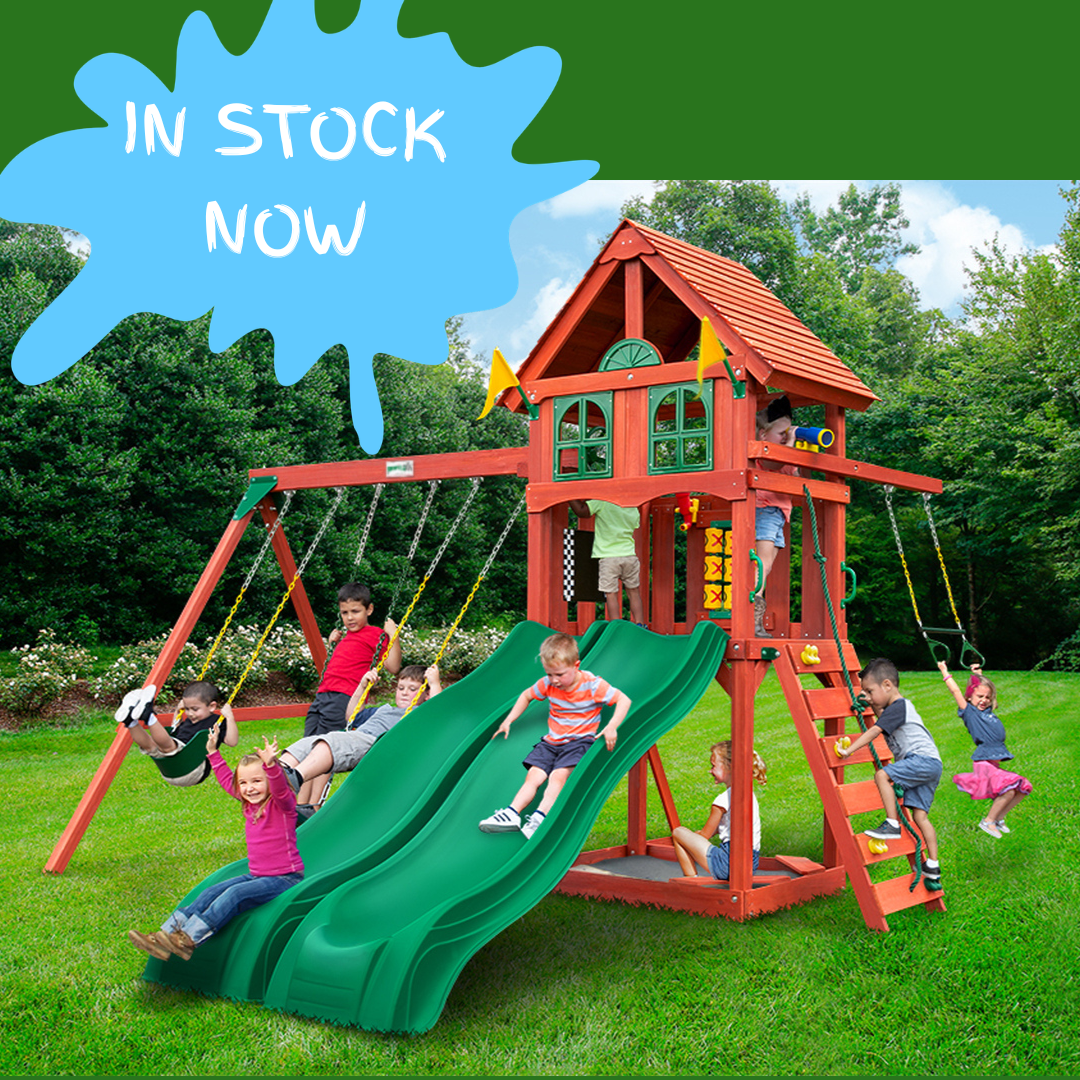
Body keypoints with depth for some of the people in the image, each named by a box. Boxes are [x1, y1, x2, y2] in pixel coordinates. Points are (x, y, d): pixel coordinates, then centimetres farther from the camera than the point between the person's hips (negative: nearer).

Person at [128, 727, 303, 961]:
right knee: (211, 893, -7)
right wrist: (213, 753, 25)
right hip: (256, 875, 8)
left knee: (235, 894, -28)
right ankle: (166, 935, -15)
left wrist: (271, 765, -52)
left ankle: (189, 940, -35)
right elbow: (227, 780, 24)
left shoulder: (283, 805, -12)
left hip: (285, 878, -8)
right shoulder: (250, 803, 10)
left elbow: (280, 789, -36)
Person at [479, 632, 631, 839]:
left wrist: (611, 727, -26)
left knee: (558, 776, -27)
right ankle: (511, 814, -25)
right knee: (533, 776, -14)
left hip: (579, 741, -5)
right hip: (552, 741, 5)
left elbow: (624, 700, -13)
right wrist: (508, 721, 12)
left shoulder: (593, 686, -13)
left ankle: (539, 818, -36)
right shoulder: (547, 684, 1)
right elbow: (526, 695, 19)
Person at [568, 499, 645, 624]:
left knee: (611, 594, -1)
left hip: (608, 556, -4)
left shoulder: (602, 502, -8)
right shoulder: (634, 509, 7)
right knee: (634, 592, 13)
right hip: (629, 555, 4)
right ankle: (640, 626, 13)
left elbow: (581, 511, -9)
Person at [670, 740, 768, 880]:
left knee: (678, 833, 0)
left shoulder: (724, 799, -15)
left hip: (729, 864, -9)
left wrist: (688, 838, 15)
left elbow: (705, 835, -4)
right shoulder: (749, 793, 11)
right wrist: (693, 837, 21)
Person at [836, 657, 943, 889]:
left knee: (882, 775, -22)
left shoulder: (898, 707, -10)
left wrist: (848, 750, -17)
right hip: (926, 767, 10)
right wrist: (873, 706, 26)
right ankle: (933, 868, 4)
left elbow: (874, 732, -17)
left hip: (924, 759, -10)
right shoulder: (894, 708, 21)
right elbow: (882, 723, 40)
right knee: (920, 815, 5)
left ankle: (892, 824, -18)